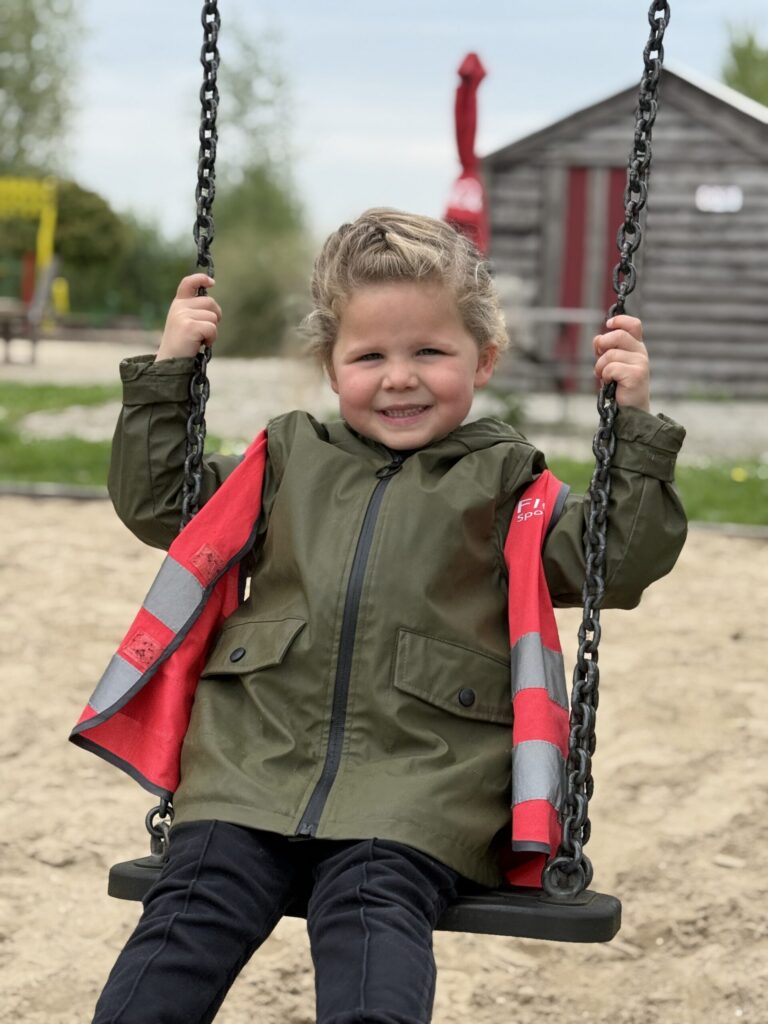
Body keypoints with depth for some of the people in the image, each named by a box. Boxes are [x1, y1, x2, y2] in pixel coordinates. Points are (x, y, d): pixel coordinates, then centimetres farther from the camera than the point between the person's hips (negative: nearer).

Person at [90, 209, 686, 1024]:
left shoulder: (500, 480, 14)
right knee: (192, 912, -17)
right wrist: (169, 371, 20)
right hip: (251, 770, 3)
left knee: (372, 923, -27)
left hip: (415, 791, -3)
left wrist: (632, 425, -1)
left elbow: (621, 562, 7)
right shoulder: (292, 459, 23)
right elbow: (155, 503, 27)